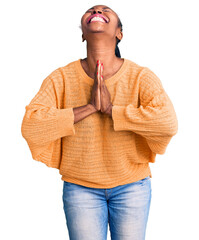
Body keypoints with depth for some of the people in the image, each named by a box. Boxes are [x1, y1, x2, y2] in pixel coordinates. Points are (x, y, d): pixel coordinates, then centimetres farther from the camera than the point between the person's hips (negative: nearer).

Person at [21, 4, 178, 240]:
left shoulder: (141, 77, -10)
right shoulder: (61, 78, -8)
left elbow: (168, 122, -25)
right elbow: (31, 127, -19)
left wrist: (111, 109, -23)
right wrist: (89, 108, -23)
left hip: (132, 186, 0)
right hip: (80, 187, 0)